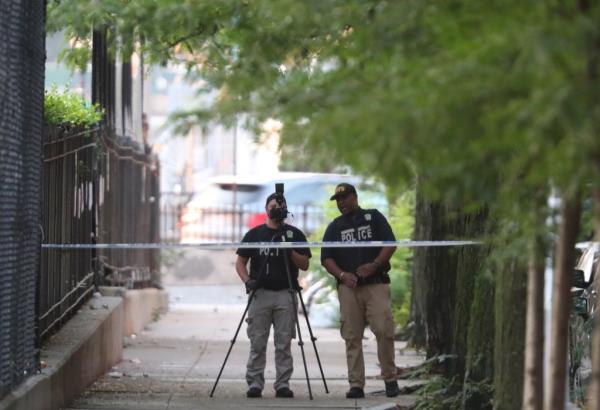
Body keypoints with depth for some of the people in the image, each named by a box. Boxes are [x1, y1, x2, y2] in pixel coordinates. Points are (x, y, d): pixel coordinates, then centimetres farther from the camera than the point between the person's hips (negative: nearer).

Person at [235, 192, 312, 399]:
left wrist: (289, 251, -12)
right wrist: (247, 280, -8)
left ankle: (283, 384, 2)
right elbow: (240, 262, 10)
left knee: (284, 343, -1)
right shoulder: (254, 234, 9)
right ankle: (254, 383, 2)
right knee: (257, 343, -1)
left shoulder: (294, 234, 9)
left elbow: (304, 265, 4)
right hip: (260, 294, 0)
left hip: (285, 294, 0)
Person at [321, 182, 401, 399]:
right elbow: (326, 258, 10)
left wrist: (374, 265, -12)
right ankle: (356, 385, 1)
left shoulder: (374, 217, 10)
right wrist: (342, 275, -8)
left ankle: (390, 379, -3)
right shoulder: (335, 227, 17)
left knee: (384, 330, -13)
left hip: (376, 284, -3)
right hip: (348, 287, 3)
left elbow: (390, 244, 2)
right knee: (352, 337, -1)